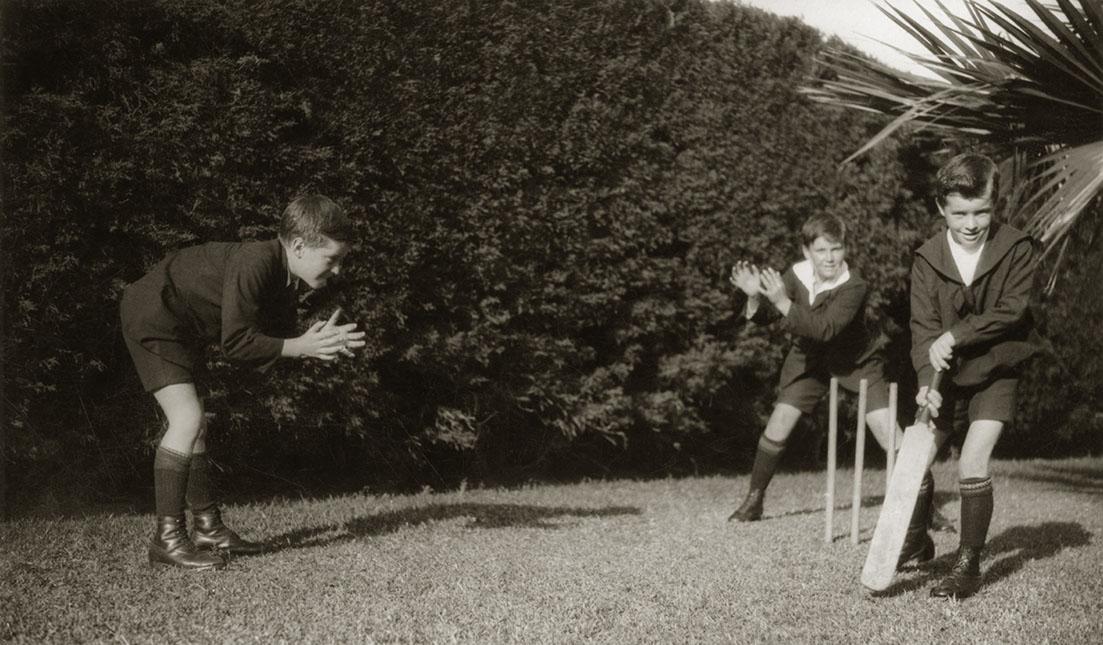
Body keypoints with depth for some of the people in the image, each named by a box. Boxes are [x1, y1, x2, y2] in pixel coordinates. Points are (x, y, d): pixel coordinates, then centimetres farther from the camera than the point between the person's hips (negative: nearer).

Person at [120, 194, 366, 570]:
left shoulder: (286, 283, -1)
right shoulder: (254, 264, -30)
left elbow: (274, 346, 0)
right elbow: (236, 342, -31)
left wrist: (320, 345, -18)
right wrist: (302, 347, -28)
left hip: (180, 327, 10)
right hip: (152, 314, -10)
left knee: (193, 424, 13)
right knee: (187, 418, -18)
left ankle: (208, 529, 22)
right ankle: (167, 539, -13)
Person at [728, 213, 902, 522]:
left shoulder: (854, 286, -28)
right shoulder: (797, 274, -14)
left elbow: (825, 329, -39)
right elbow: (764, 316, -15)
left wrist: (783, 301, -46)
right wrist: (755, 296, -37)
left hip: (856, 361, -3)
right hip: (808, 359, 3)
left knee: (888, 431, -14)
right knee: (778, 424, -3)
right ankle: (753, 501, 14)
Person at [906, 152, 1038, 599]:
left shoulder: (1017, 249, -12)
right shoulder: (927, 259, -8)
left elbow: (1012, 310, -18)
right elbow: (923, 326, -13)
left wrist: (956, 335, -26)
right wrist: (926, 381, -26)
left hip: (996, 373, -3)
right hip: (946, 376, 3)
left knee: (972, 464, -15)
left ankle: (968, 566, 0)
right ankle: (916, 538, 32)